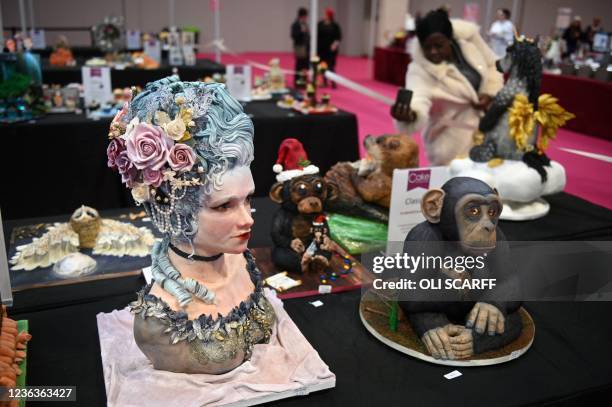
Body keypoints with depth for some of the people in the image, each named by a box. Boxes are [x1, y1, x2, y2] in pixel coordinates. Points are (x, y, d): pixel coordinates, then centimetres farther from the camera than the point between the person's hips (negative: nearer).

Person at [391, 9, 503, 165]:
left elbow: (493, 66, 4)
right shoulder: (420, 69, -25)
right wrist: (410, 115, -67)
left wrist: (490, 93, -11)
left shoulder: (468, 36, -13)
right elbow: (418, 98, -45)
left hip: (487, 129, 5)